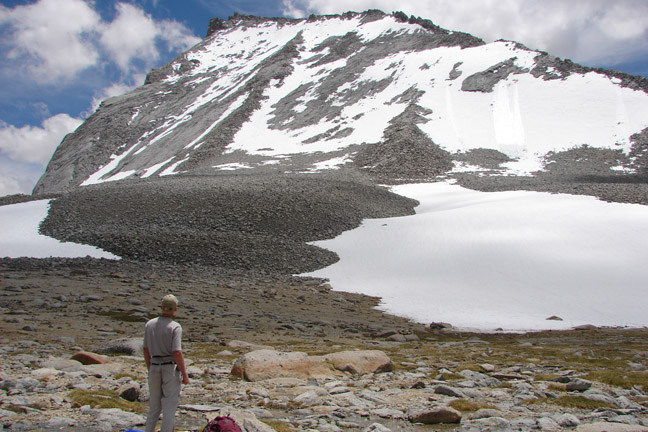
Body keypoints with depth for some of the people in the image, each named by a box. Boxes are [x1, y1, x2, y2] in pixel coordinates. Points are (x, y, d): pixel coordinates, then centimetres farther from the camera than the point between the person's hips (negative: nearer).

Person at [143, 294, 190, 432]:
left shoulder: (149, 324, 2)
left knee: (154, 406, 17)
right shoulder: (175, 327, -14)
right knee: (169, 406, 4)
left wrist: (150, 370, 18)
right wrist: (184, 374, -10)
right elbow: (177, 353, -19)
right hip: (171, 368, -5)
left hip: (154, 367, 5)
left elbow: (146, 351, 7)